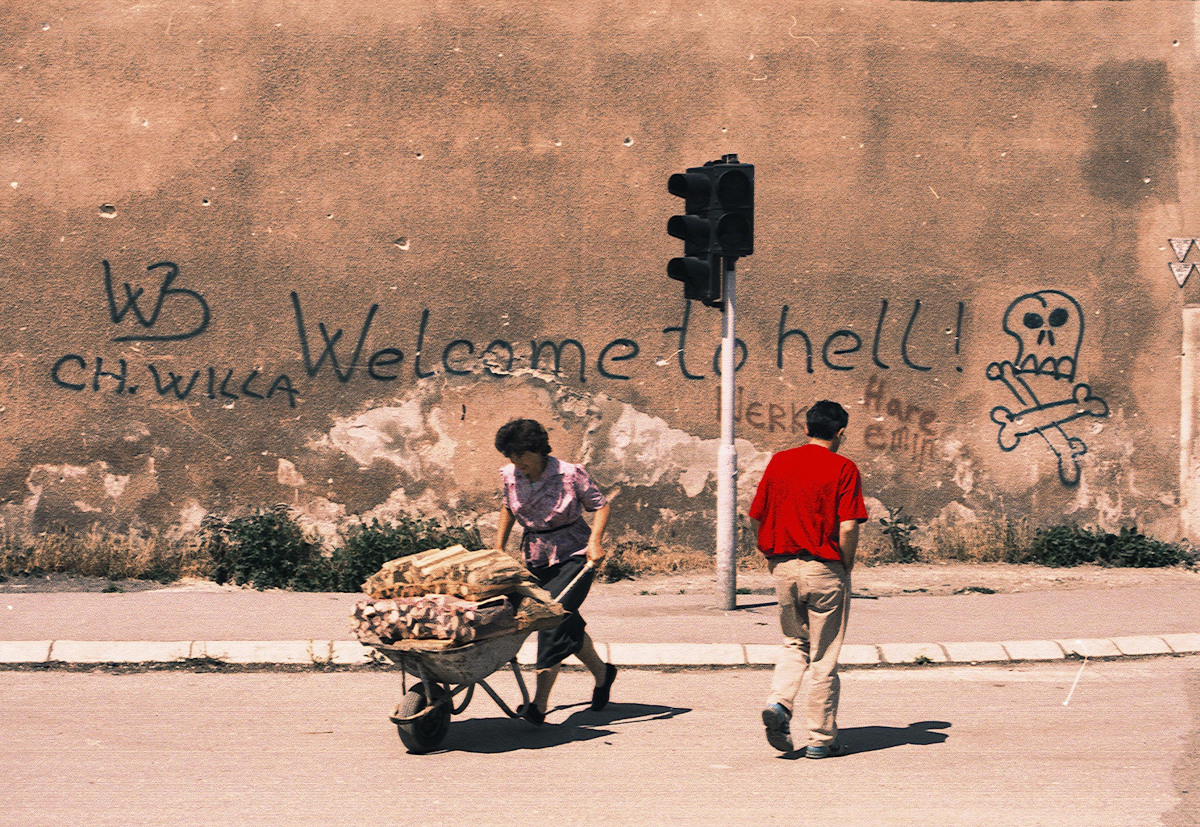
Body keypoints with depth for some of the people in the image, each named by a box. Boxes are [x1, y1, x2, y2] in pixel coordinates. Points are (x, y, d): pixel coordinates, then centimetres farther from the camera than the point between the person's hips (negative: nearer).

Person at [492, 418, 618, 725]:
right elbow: (508, 509, 18)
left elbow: (600, 505, -5)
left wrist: (594, 540, -18)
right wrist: (498, 549, 13)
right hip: (536, 559, 6)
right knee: (568, 625, 10)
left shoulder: (570, 474, -14)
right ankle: (602, 672, 36)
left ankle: (540, 703, -19)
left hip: (574, 556, -5)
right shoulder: (510, 476, -1)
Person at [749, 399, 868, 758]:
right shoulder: (843, 469, -8)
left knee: (794, 643, 21)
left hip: (782, 566, 4)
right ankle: (820, 738, 12)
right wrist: (846, 568, 0)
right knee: (823, 658, 6)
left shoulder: (778, 462, 6)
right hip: (824, 569, -4)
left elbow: (757, 517, 6)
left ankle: (778, 702, -2)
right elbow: (847, 528, -14)